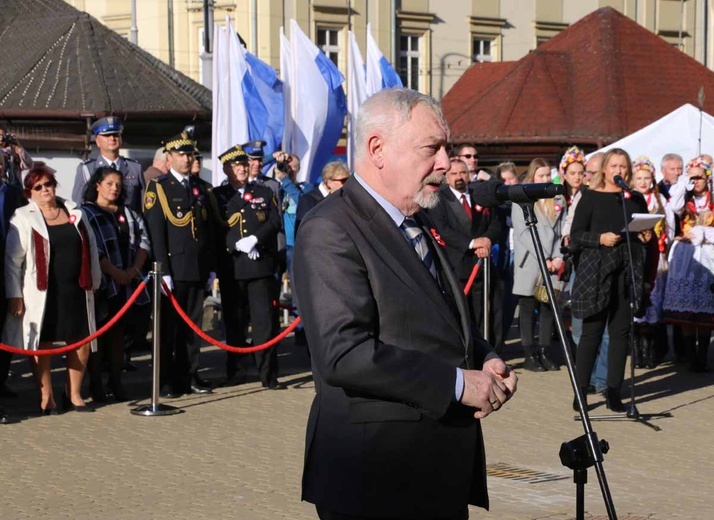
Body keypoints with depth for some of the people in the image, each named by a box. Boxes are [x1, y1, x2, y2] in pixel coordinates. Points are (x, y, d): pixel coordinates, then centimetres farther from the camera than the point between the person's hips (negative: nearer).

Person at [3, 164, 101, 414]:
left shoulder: (74, 213, 11)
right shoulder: (23, 218, -1)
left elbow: (91, 248, 15)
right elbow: (13, 260, -3)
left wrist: (94, 282, 12)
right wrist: (14, 295, -8)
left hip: (77, 291, 4)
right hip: (43, 292, -4)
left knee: (81, 342, 5)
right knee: (42, 343, 0)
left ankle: (74, 394, 20)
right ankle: (46, 397, 12)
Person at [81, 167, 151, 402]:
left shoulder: (129, 214, 15)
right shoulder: (86, 213, -3)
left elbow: (143, 241, 7)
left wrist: (134, 269, -8)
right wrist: (114, 272, -17)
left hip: (126, 283, 5)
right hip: (100, 283, -5)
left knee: (118, 332, 9)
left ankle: (116, 382, 14)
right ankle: (95, 383, 4)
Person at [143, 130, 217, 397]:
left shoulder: (203, 189, 14)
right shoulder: (158, 188, -2)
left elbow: (212, 230, 15)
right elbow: (155, 233, -8)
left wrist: (212, 266, 9)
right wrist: (163, 271, -14)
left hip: (197, 270, 5)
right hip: (172, 269, -5)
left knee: (192, 325, 9)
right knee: (168, 326, 0)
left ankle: (189, 376, 16)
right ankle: (166, 382, 5)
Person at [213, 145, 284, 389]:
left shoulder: (264, 193, 14)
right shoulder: (217, 196, 7)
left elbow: (275, 222, 3)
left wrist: (256, 239, -12)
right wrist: (239, 245, -14)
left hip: (262, 265, 1)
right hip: (231, 267, -1)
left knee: (264, 320, -3)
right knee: (234, 322, 6)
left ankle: (268, 375, -1)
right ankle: (234, 371, 16)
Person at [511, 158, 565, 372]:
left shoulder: (558, 201, 14)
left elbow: (561, 232, 11)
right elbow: (523, 233, -7)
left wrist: (558, 257, -3)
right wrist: (543, 258, -12)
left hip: (552, 265, 4)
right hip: (529, 264, -4)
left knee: (548, 307, 4)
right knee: (528, 308, 0)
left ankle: (545, 352, 9)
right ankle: (529, 354, 3)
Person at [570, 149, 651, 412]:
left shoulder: (636, 199, 14)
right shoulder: (590, 197, 2)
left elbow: (646, 231, 23)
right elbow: (575, 235, -2)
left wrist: (647, 237, 1)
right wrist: (600, 238, -17)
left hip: (627, 271, 4)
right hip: (597, 270, -4)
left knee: (620, 331, 4)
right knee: (592, 330, -3)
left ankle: (613, 391, 9)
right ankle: (581, 391, 4)